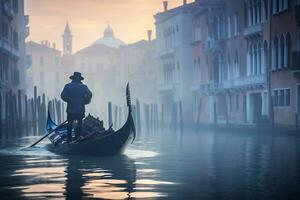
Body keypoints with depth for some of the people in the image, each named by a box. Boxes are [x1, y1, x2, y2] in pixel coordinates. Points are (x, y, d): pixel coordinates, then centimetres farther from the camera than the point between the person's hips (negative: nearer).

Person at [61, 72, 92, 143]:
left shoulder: (68, 86, 0)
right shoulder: (83, 87, 0)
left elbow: (63, 95, -7)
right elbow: (89, 94, -9)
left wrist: (68, 100, 9)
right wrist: (84, 102, 4)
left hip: (70, 108, 1)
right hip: (80, 109, -1)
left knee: (70, 124, 12)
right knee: (79, 124, 11)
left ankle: (69, 139, 12)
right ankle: (77, 139, 7)